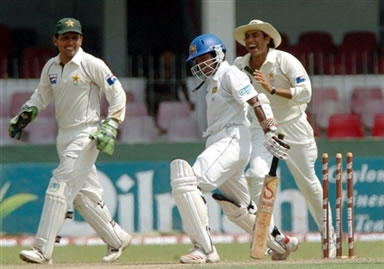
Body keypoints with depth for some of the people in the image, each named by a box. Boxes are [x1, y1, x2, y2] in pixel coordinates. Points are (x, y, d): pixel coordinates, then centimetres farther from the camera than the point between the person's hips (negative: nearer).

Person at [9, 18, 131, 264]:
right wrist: (26, 113, 4)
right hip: (64, 136, 8)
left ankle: (43, 251, -17)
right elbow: (42, 95, 22)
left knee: (60, 188, -15)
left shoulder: (91, 64, -11)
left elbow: (117, 93, -9)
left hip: (86, 135, -8)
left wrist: (111, 126, -17)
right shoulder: (51, 67, 8)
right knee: (83, 194, 11)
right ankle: (117, 239, 26)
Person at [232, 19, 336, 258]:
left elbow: (305, 92, -22)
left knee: (308, 182, 7)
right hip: (261, 129, 2)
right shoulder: (239, 66, -3)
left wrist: (272, 89, -31)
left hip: (293, 128, -2)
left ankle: (328, 234, 25)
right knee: (257, 174, -22)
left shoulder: (285, 61, -15)